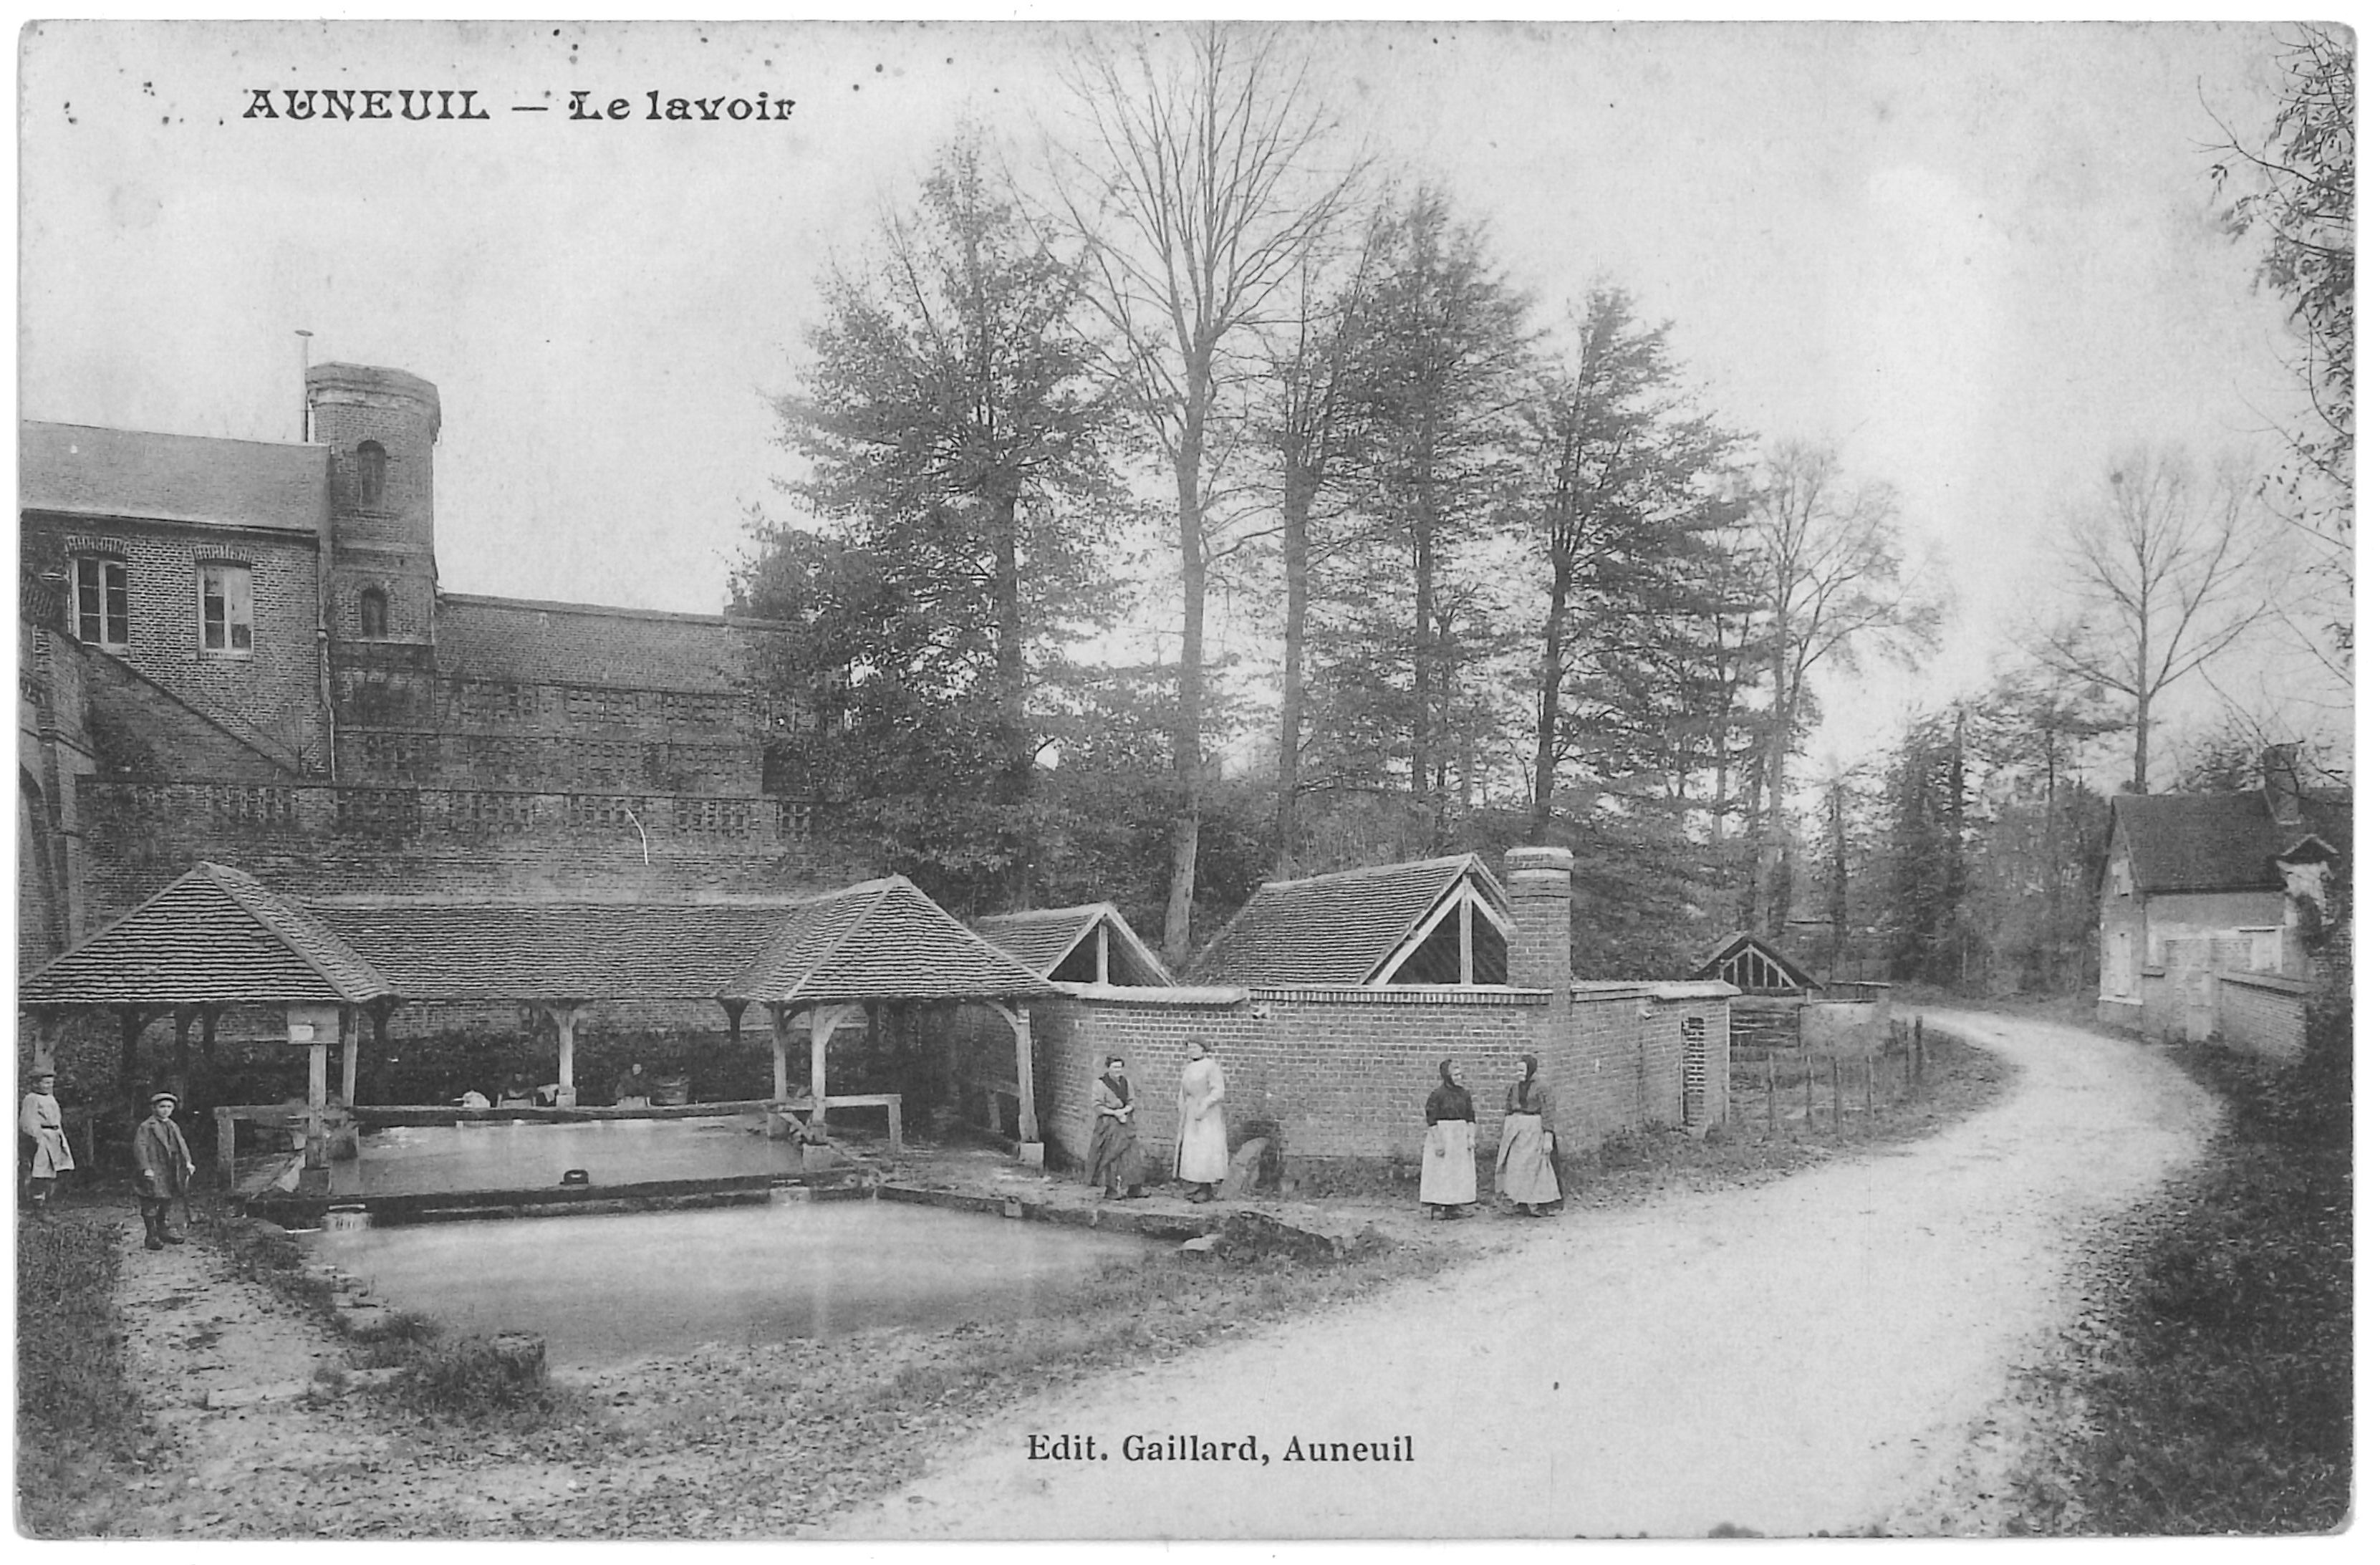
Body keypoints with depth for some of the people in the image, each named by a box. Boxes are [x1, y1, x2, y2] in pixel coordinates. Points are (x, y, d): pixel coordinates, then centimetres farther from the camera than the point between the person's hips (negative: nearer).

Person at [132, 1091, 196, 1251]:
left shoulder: (174, 1127, 16)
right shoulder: (146, 1127, -6)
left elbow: (181, 1145, 15)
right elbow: (140, 1147, -13)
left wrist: (187, 1162, 1)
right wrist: (146, 1168, -21)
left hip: (171, 1171, 7)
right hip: (153, 1172, -7)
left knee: (167, 1201, 15)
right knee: (150, 1204, -2)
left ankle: (162, 1229, 32)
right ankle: (152, 1236, 3)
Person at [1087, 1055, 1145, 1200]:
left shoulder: (1127, 1082, 10)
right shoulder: (1100, 1084, -5)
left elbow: (1131, 1103, 11)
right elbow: (1097, 1106, -9)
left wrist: (1124, 1111, -10)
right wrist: (1114, 1112, -18)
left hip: (1125, 1124, 5)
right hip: (1107, 1125, -5)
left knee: (1128, 1158, 0)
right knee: (1109, 1157, -3)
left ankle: (1125, 1189, 5)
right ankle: (1106, 1190, 4)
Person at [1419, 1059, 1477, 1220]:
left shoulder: (1465, 1093, 7)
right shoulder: (1437, 1094, -10)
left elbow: (1470, 1117, 10)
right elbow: (1431, 1120, -12)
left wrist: (1471, 1137, -1)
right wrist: (1437, 1142, -17)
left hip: (1461, 1134, 6)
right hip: (1441, 1133, -6)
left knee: (1460, 1173, 6)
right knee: (1440, 1172, -5)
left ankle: (1453, 1207, 13)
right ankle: (1437, 1209, -2)